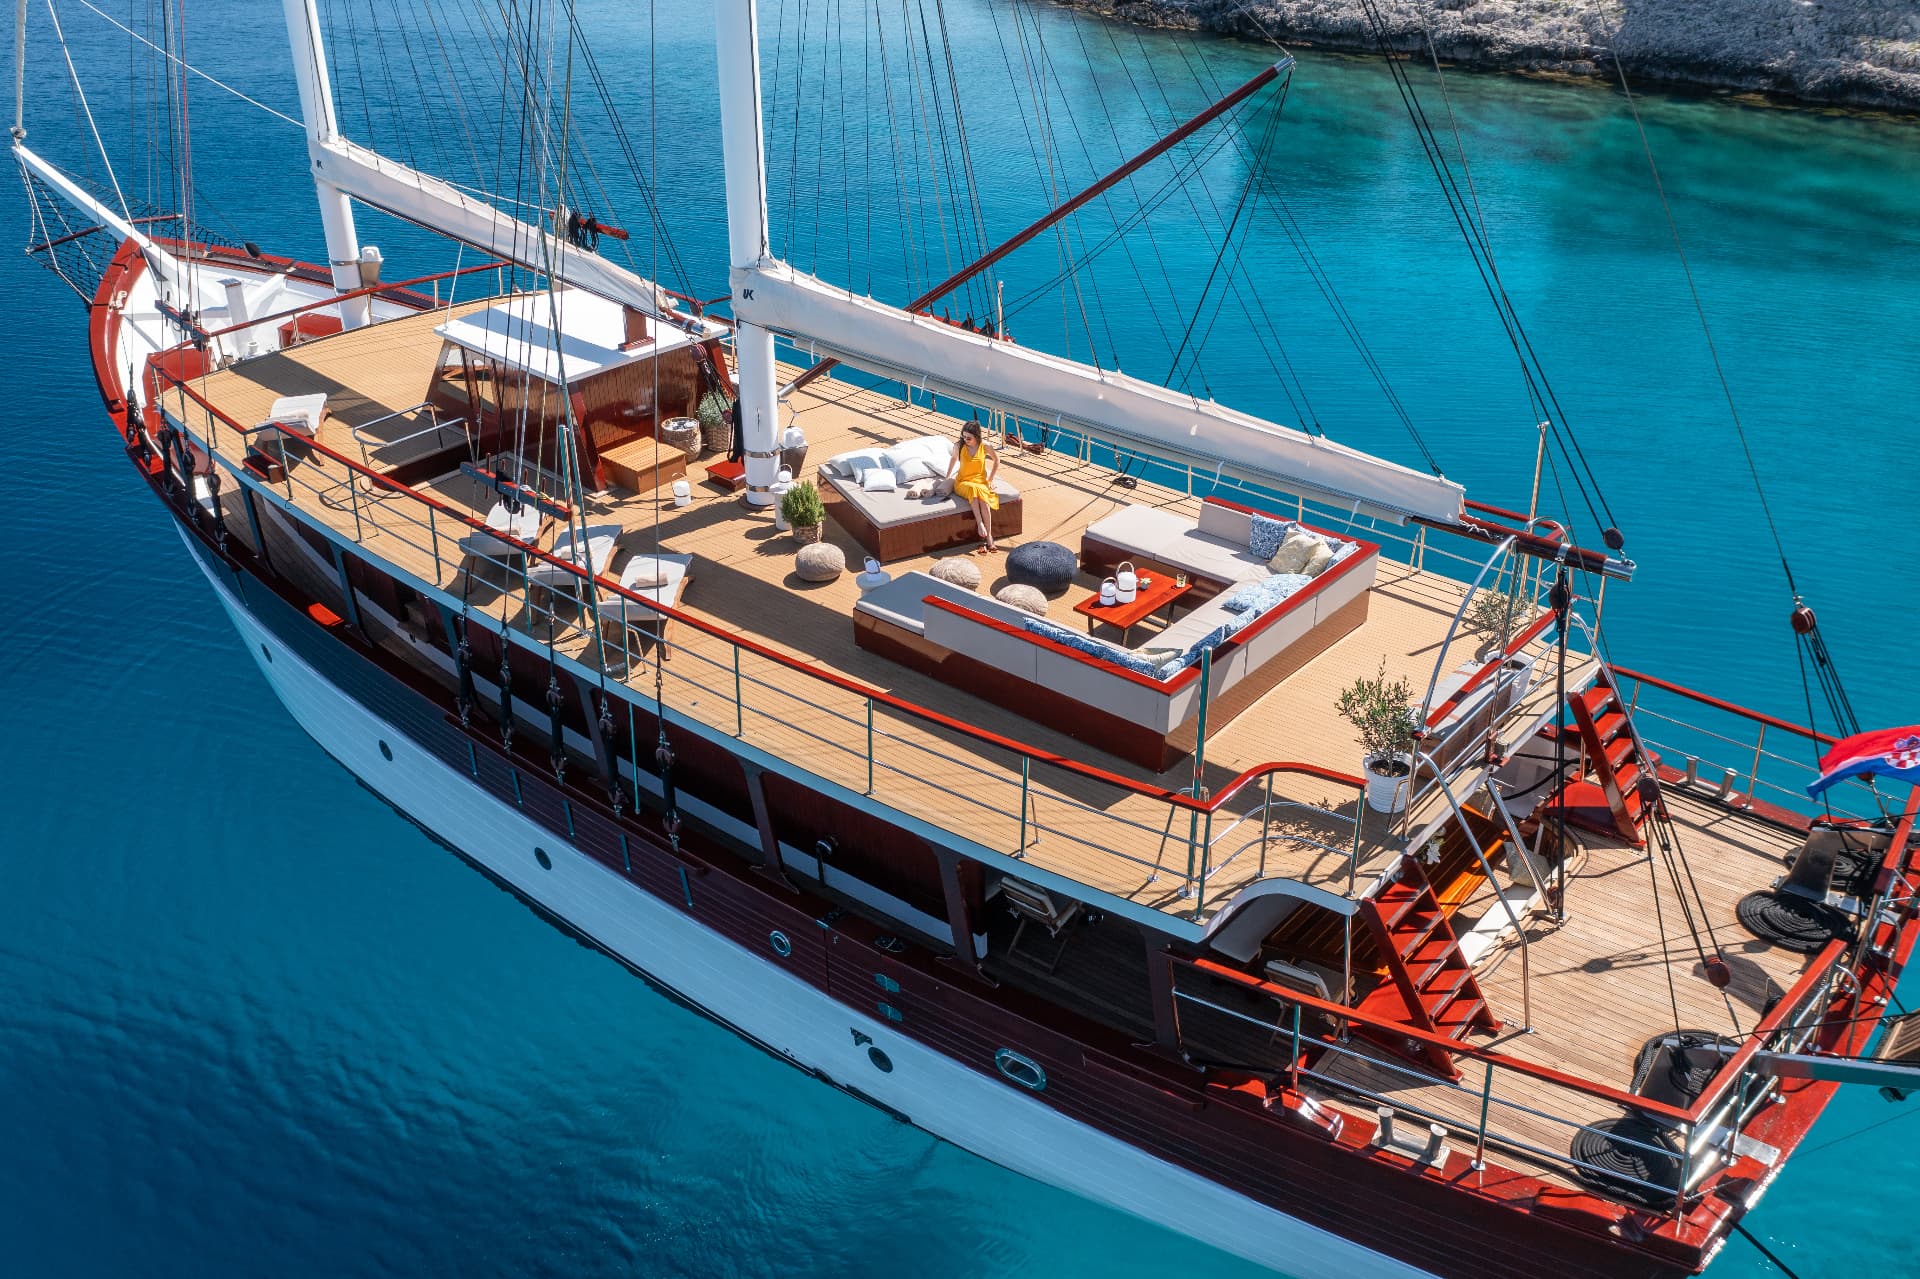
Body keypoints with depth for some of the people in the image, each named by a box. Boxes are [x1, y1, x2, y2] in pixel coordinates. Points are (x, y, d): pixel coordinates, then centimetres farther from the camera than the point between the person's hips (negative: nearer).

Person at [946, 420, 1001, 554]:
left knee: (983, 499, -35)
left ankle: (989, 536, -37)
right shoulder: (959, 446, -3)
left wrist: (990, 479, 10)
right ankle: (980, 524, -44)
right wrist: (947, 477, 21)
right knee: (973, 489, -39)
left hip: (980, 481, 0)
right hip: (963, 482, 0)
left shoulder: (984, 446, -4)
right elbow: (954, 458, 19)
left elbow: (997, 459, 13)